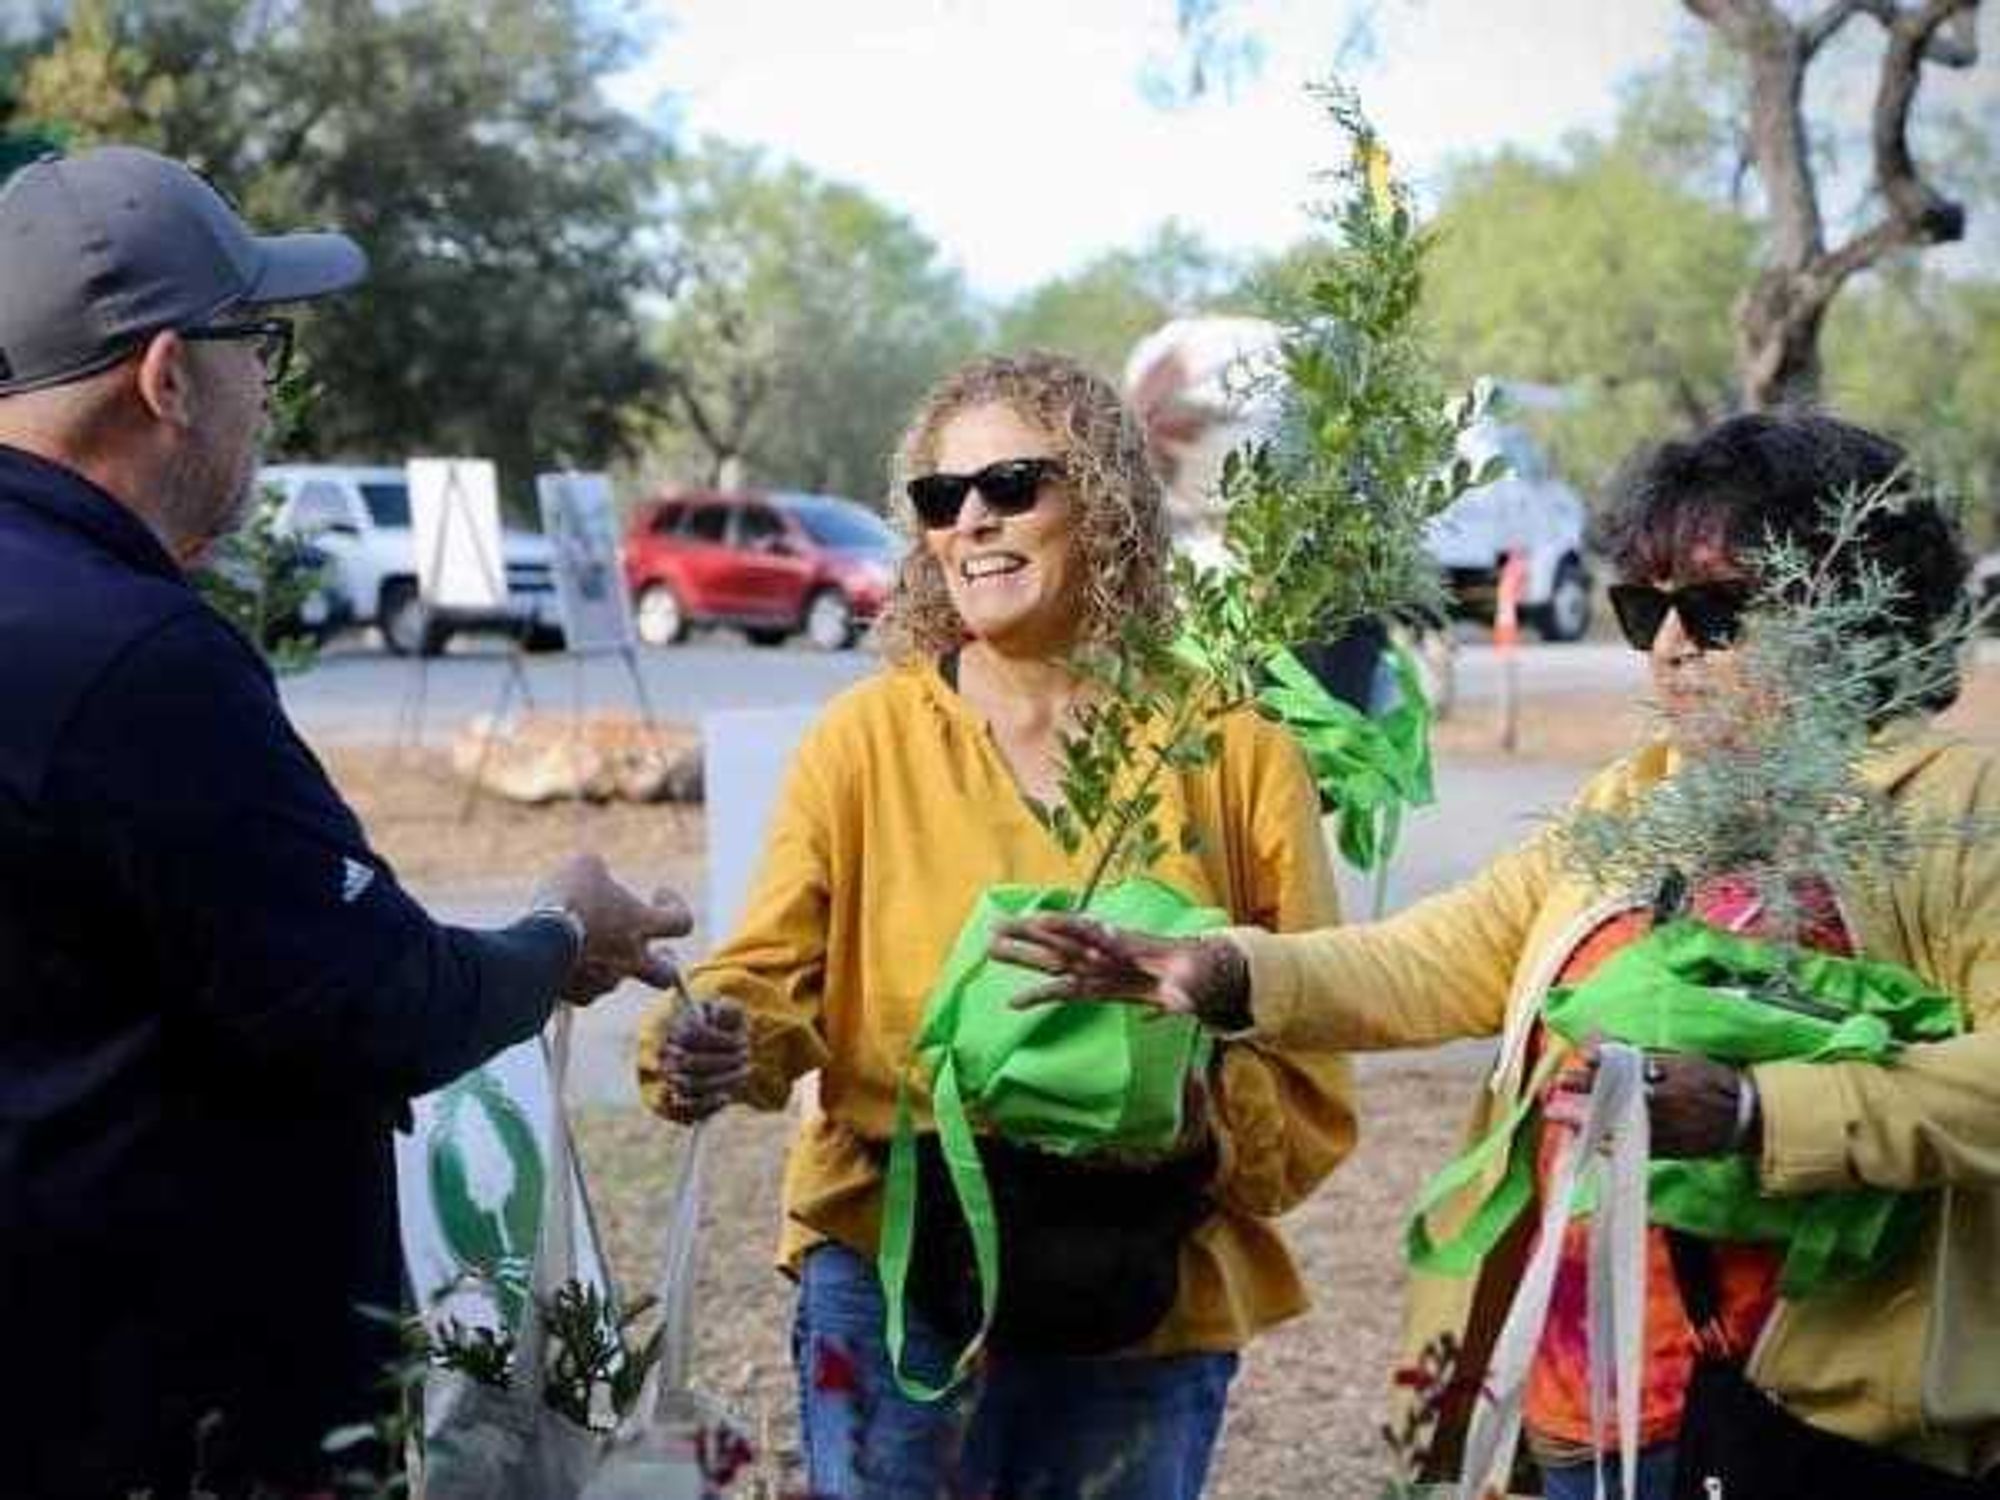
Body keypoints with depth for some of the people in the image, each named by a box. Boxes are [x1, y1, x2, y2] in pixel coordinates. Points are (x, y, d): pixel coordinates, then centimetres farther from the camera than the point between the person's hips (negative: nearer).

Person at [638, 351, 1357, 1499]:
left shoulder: (1237, 756, 0)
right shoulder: (866, 736, -1)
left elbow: (1308, 1074, 1)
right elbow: (775, 971, -8)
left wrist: (1206, 1115, -20)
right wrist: (716, 1044, -30)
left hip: (1151, 1308, 1)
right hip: (896, 1283, -1)